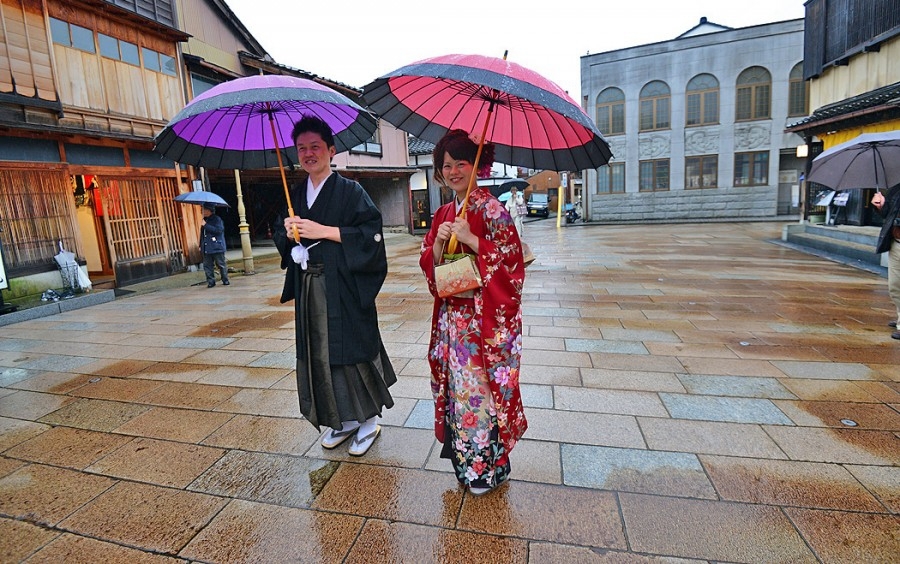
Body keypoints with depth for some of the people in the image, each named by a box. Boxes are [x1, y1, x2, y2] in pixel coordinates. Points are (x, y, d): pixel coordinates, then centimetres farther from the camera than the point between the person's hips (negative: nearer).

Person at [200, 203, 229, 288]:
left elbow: (219, 230, -22)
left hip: (217, 247, -7)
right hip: (206, 248, 7)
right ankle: (211, 281, 10)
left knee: (221, 264, 0)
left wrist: (206, 225, -18)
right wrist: (200, 245, 19)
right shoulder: (205, 220, 17)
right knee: (207, 265, 4)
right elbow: (202, 234, 23)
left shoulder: (217, 219, -5)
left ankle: (225, 280, 11)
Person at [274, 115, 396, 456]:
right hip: (310, 290, 6)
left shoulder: (350, 191, -5)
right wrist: (289, 233, -4)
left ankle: (368, 420, 21)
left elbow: (371, 234, -14)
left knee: (352, 351, 0)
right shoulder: (296, 195, 13)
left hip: (345, 289, -6)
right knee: (320, 354, 10)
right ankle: (343, 420, 28)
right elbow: (282, 239, 19)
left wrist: (324, 231, -17)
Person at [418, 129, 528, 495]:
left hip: (487, 314, -6)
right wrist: (438, 243, -9)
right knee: (456, 381, 12)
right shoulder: (443, 214, 12)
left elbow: (511, 259, -14)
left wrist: (470, 239, -20)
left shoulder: (492, 209, -7)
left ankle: (487, 465, 21)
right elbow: (429, 265, 10)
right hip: (452, 314, 6)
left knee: (482, 383, 1)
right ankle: (464, 458, 31)